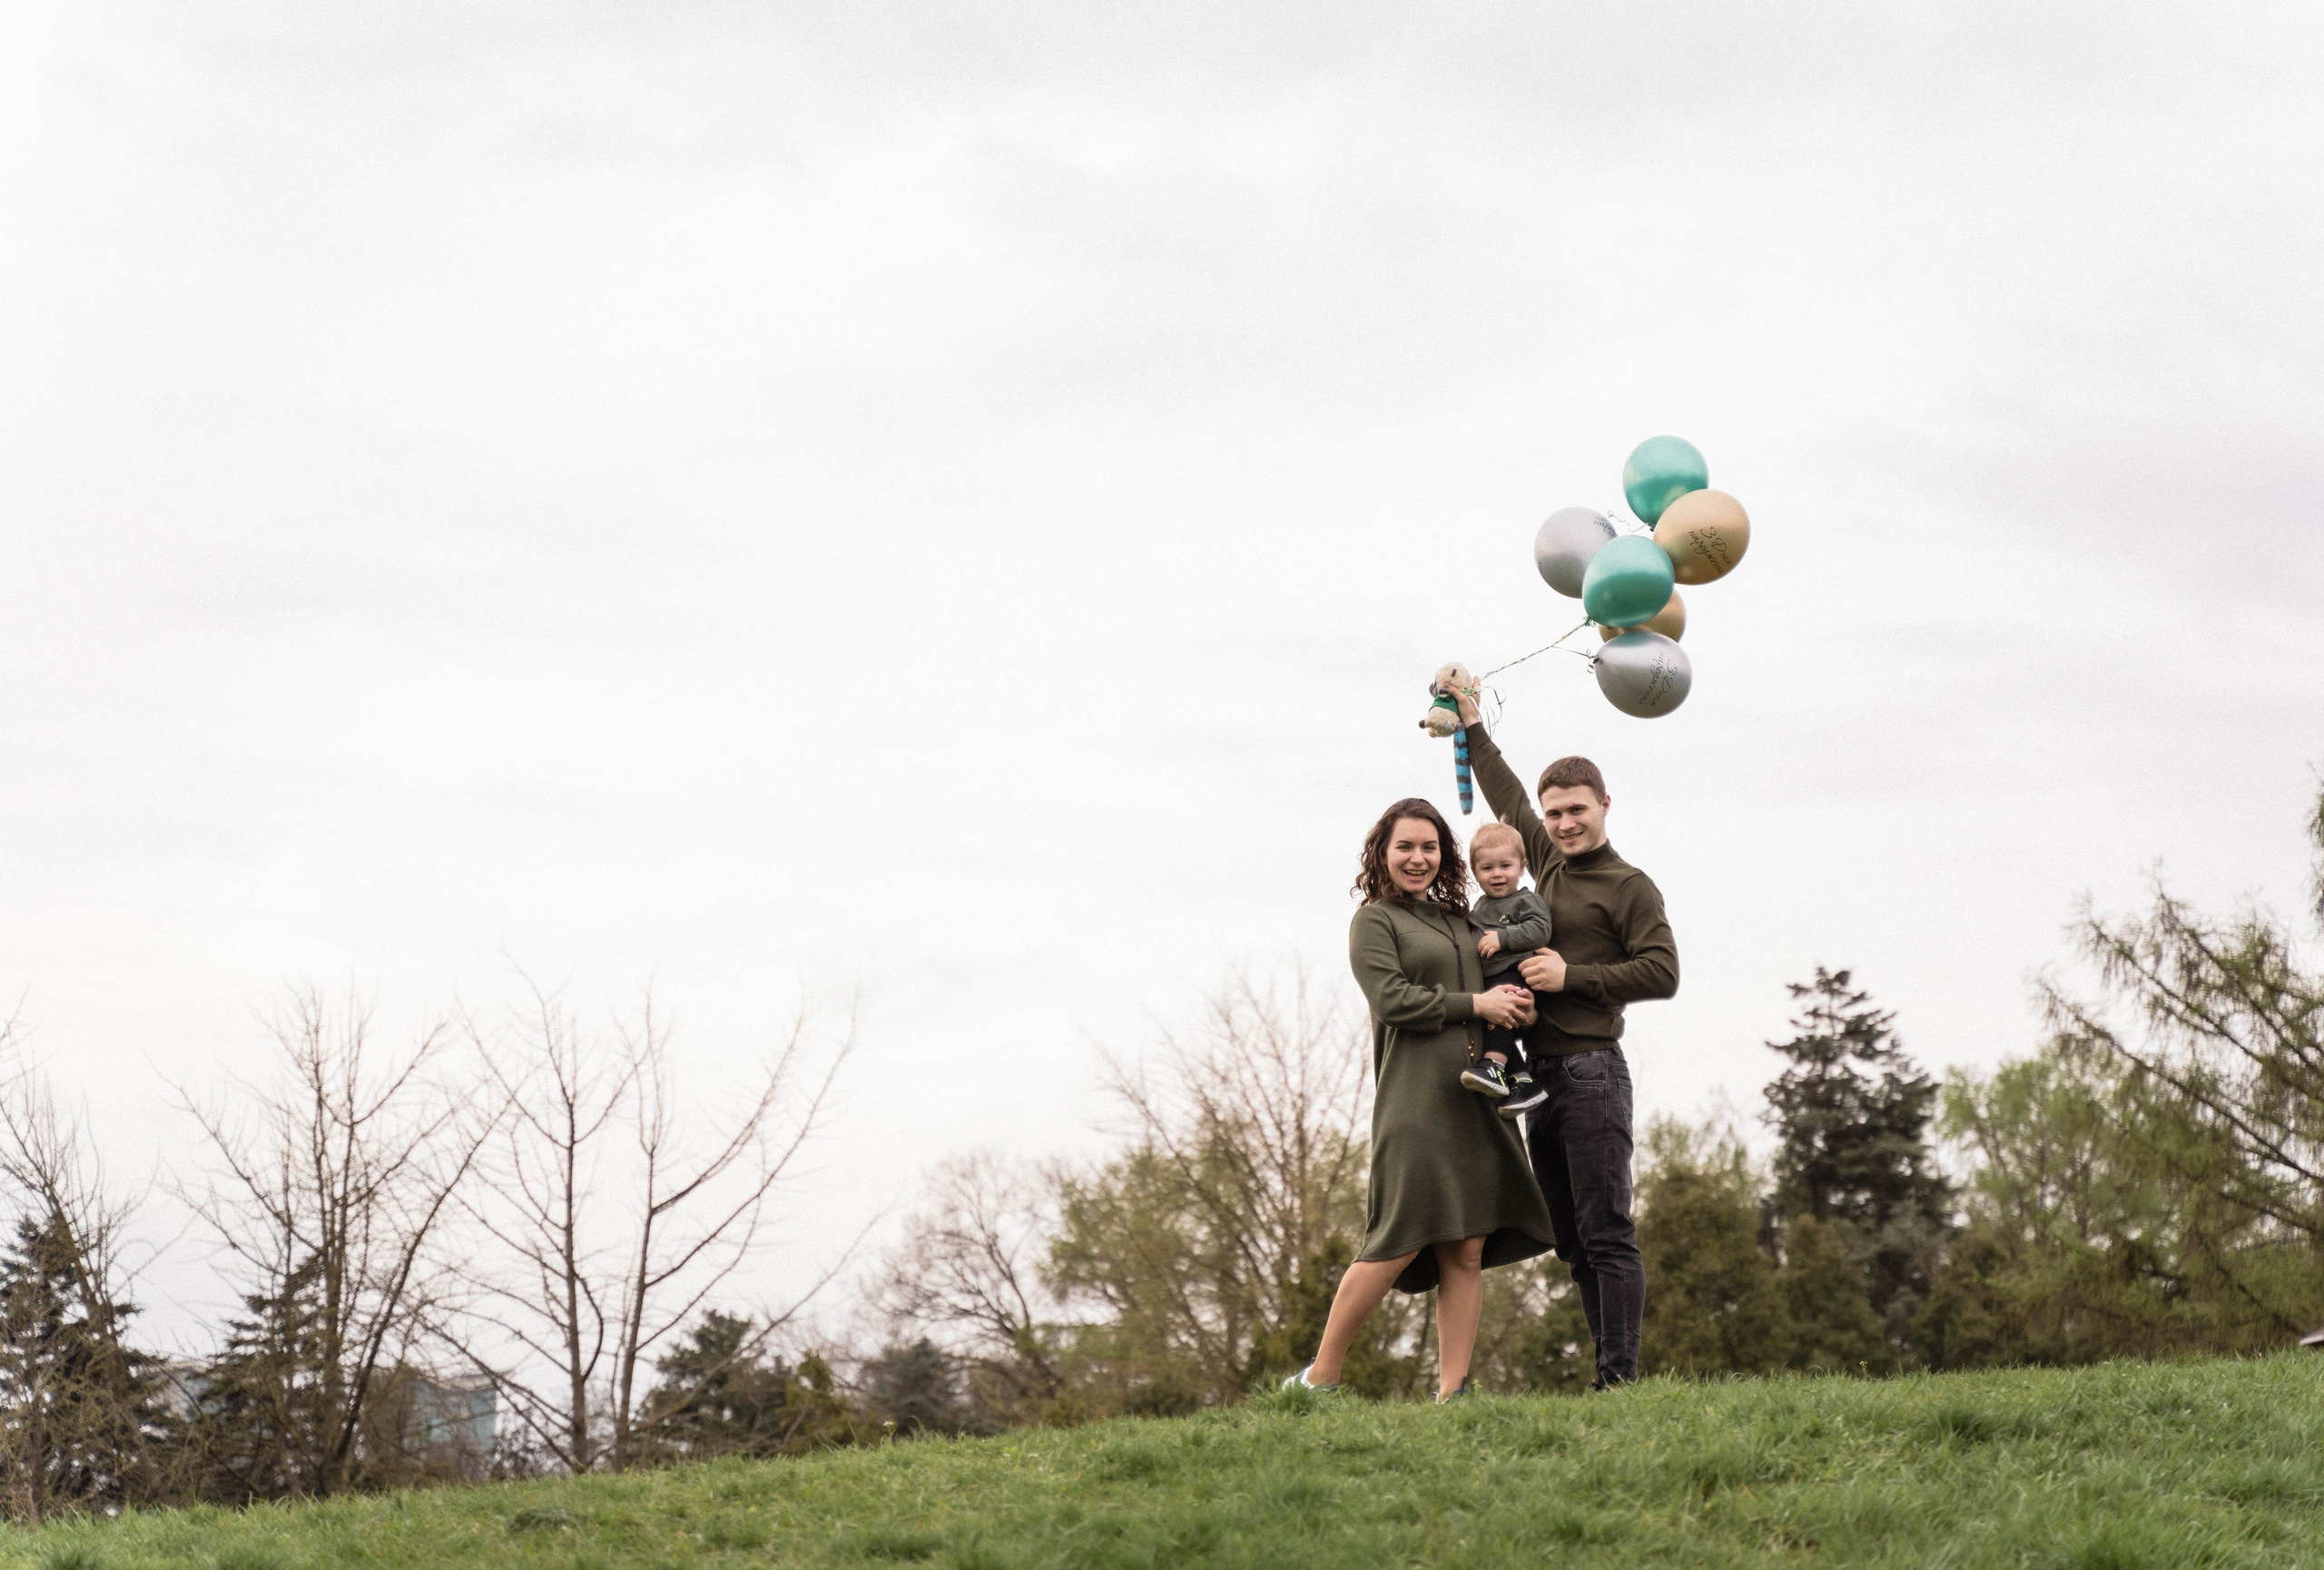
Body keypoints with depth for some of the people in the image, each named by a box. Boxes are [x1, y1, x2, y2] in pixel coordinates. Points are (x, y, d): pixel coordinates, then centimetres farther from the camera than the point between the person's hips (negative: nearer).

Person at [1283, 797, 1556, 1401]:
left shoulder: (1459, 919, 21)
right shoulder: (1374, 921, 4)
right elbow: (1392, 999, -9)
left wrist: (1515, 1002, 7)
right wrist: (1475, 1004, -9)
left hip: (1475, 1097, 6)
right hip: (1416, 1097, -6)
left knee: (1467, 1251, 0)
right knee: (1400, 1244, -12)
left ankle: (1451, 1393, -1)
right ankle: (1319, 1380, -3)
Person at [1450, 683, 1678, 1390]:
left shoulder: (1629, 886, -3)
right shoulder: (1550, 861, 17)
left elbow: (1662, 973, -12)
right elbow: (1508, 800, 33)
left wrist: (1571, 975, -12)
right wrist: (1474, 729, 37)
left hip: (1591, 1073, -8)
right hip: (1540, 1076, 8)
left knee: (1607, 1235, -10)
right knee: (1573, 1241, 7)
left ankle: (1620, 1380, -13)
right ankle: (1609, 1373, 9)